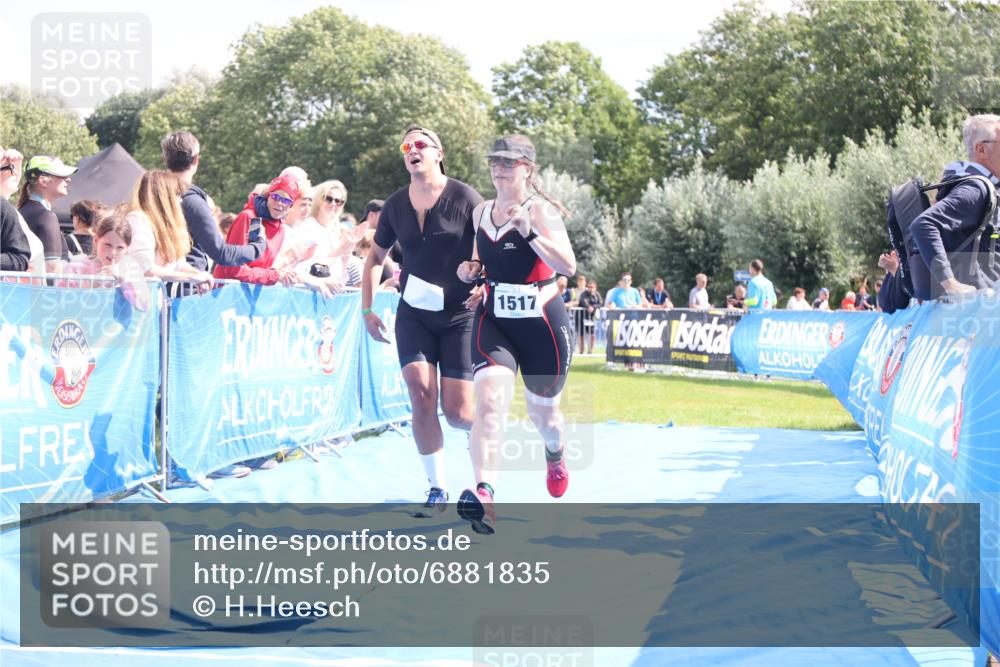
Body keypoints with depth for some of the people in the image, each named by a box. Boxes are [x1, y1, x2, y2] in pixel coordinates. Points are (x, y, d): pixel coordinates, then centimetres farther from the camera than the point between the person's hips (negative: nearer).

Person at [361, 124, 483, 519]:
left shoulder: (464, 198, -9)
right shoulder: (396, 205, 2)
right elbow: (375, 257, 15)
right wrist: (367, 310, 11)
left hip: (459, 315, -3)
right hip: (413, 313, 3)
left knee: (456, 412, -6)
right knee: (421, 394, -14)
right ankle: (438, 490, -3)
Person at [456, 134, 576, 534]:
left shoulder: (540, 210, -10)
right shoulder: (480, 213, 6)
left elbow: (568, 266, -21)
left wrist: (529, 231, -30)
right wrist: (472, 269, 2)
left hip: (542, 324, -3)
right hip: (493, 322, 3)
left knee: (542, 412, 15)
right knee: (490, 399, -23)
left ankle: (555, 455, 54)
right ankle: (483, 495, -38)